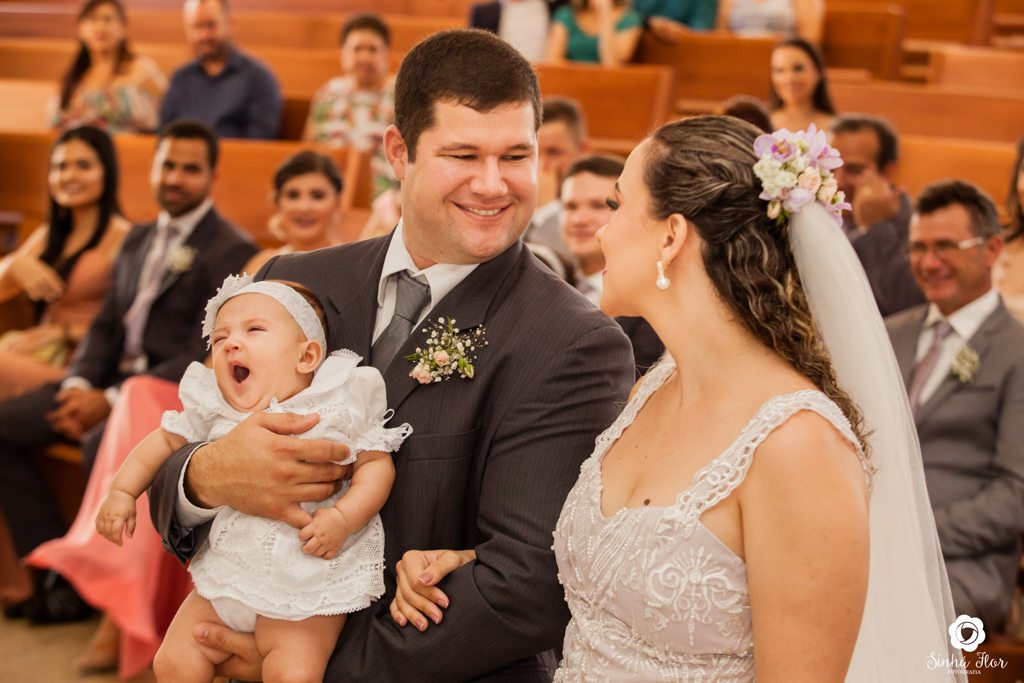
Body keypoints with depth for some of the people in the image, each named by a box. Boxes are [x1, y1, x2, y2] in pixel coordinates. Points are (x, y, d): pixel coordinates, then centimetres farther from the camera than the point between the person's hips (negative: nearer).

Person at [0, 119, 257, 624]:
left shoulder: (230, 251, -7)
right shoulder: (137, 241, 20)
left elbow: (206, 356, -15)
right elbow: (106, 324, 19)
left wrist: (112, 401, -20)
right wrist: (78, 384, -4)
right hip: (115, 377, 8)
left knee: (103, 445, -35)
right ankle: (53, 567, -6)